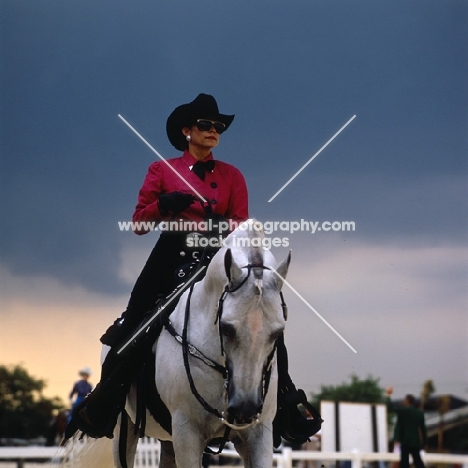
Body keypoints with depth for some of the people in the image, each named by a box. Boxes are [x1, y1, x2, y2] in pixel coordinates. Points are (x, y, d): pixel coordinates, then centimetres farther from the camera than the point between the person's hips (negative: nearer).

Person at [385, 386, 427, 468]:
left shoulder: (404, 410, -9)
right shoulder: (420, 413, 8)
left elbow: (390, 408, -13)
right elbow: (423, 428, 10)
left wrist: (388, 395, 0)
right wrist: (423, 442, 15)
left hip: (405, 441, -6)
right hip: (416, 441, 6)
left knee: (404, 461, -3)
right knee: (417, 460, 10)